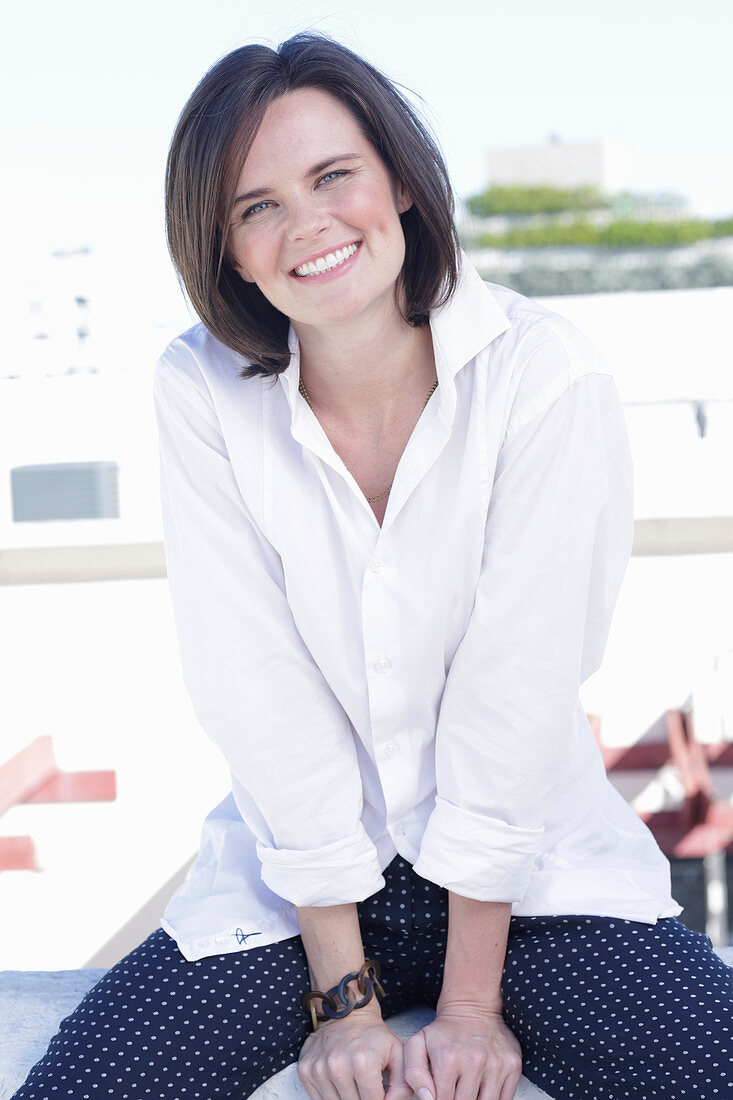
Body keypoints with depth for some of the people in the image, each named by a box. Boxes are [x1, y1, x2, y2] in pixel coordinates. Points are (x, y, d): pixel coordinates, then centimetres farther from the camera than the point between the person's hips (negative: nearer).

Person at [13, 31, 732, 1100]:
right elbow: (262, 699, -11)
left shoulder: (547, 377, -15)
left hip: (533, 864, -1)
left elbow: (516, 697, -15)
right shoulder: (202, 393, -9)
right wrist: (344, 997, -11)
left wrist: (469, 1006, -14)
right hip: (295, 876, 2)